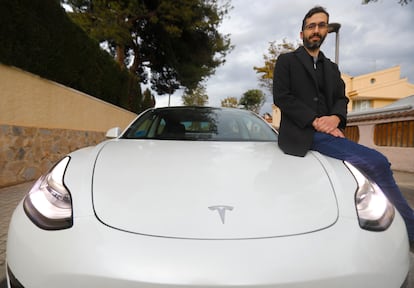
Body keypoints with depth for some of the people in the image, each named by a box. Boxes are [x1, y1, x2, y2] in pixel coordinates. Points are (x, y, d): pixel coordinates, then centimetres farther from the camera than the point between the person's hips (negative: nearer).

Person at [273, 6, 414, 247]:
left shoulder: (332, 68, 26)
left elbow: (341, 99, 15)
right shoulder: (287, 61, 8)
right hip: (302, 134, -7)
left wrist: (335, 117, -11)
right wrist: (315, 121, -16)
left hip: (327, 132, 7)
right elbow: (281, 97, -6)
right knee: (376, 163, -22)